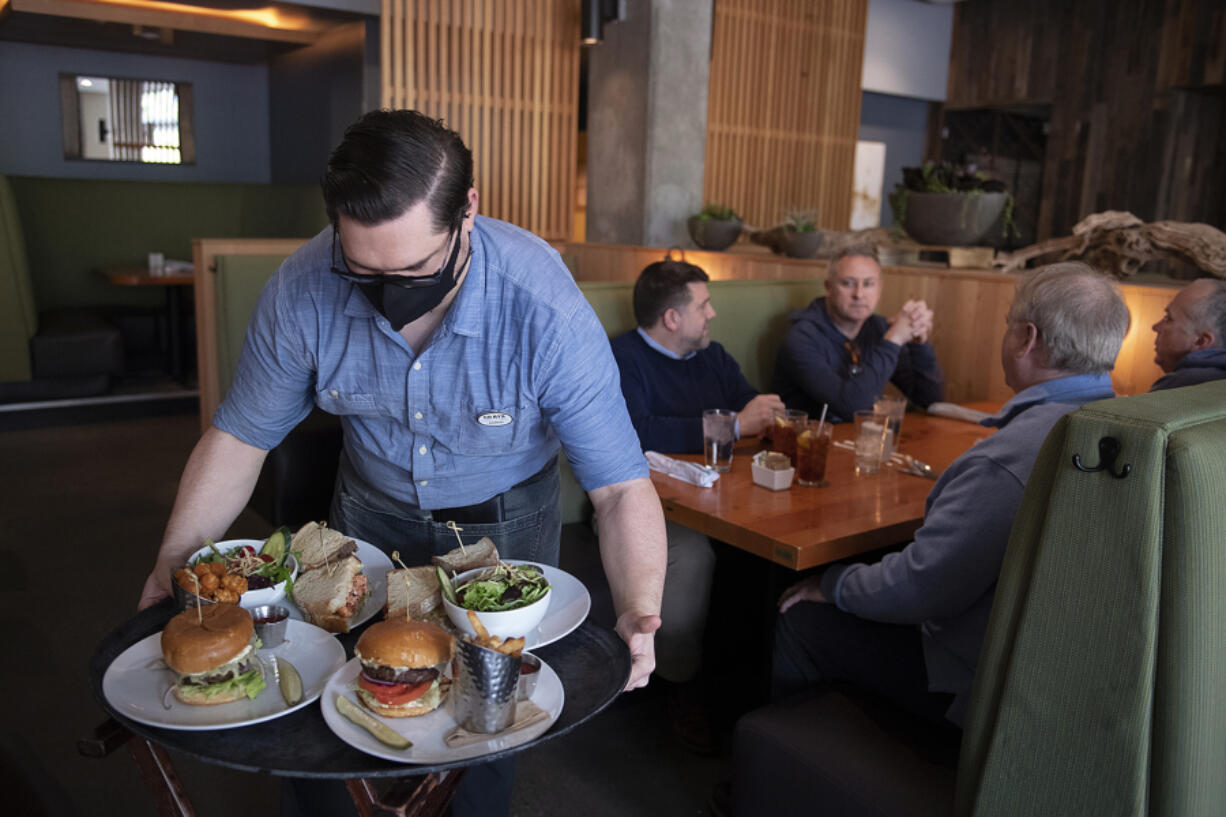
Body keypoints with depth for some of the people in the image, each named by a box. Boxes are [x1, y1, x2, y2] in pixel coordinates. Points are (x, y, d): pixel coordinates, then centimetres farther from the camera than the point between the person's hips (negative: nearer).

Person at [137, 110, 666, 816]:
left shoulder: (545, 309, -34)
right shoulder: (302, 291, -25)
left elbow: (621, 487, -30)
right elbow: (240, 435, -10)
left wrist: (638, 614, -45)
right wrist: (174, 561, -18)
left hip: (506, 522, -2)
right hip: (373, 511, 3)